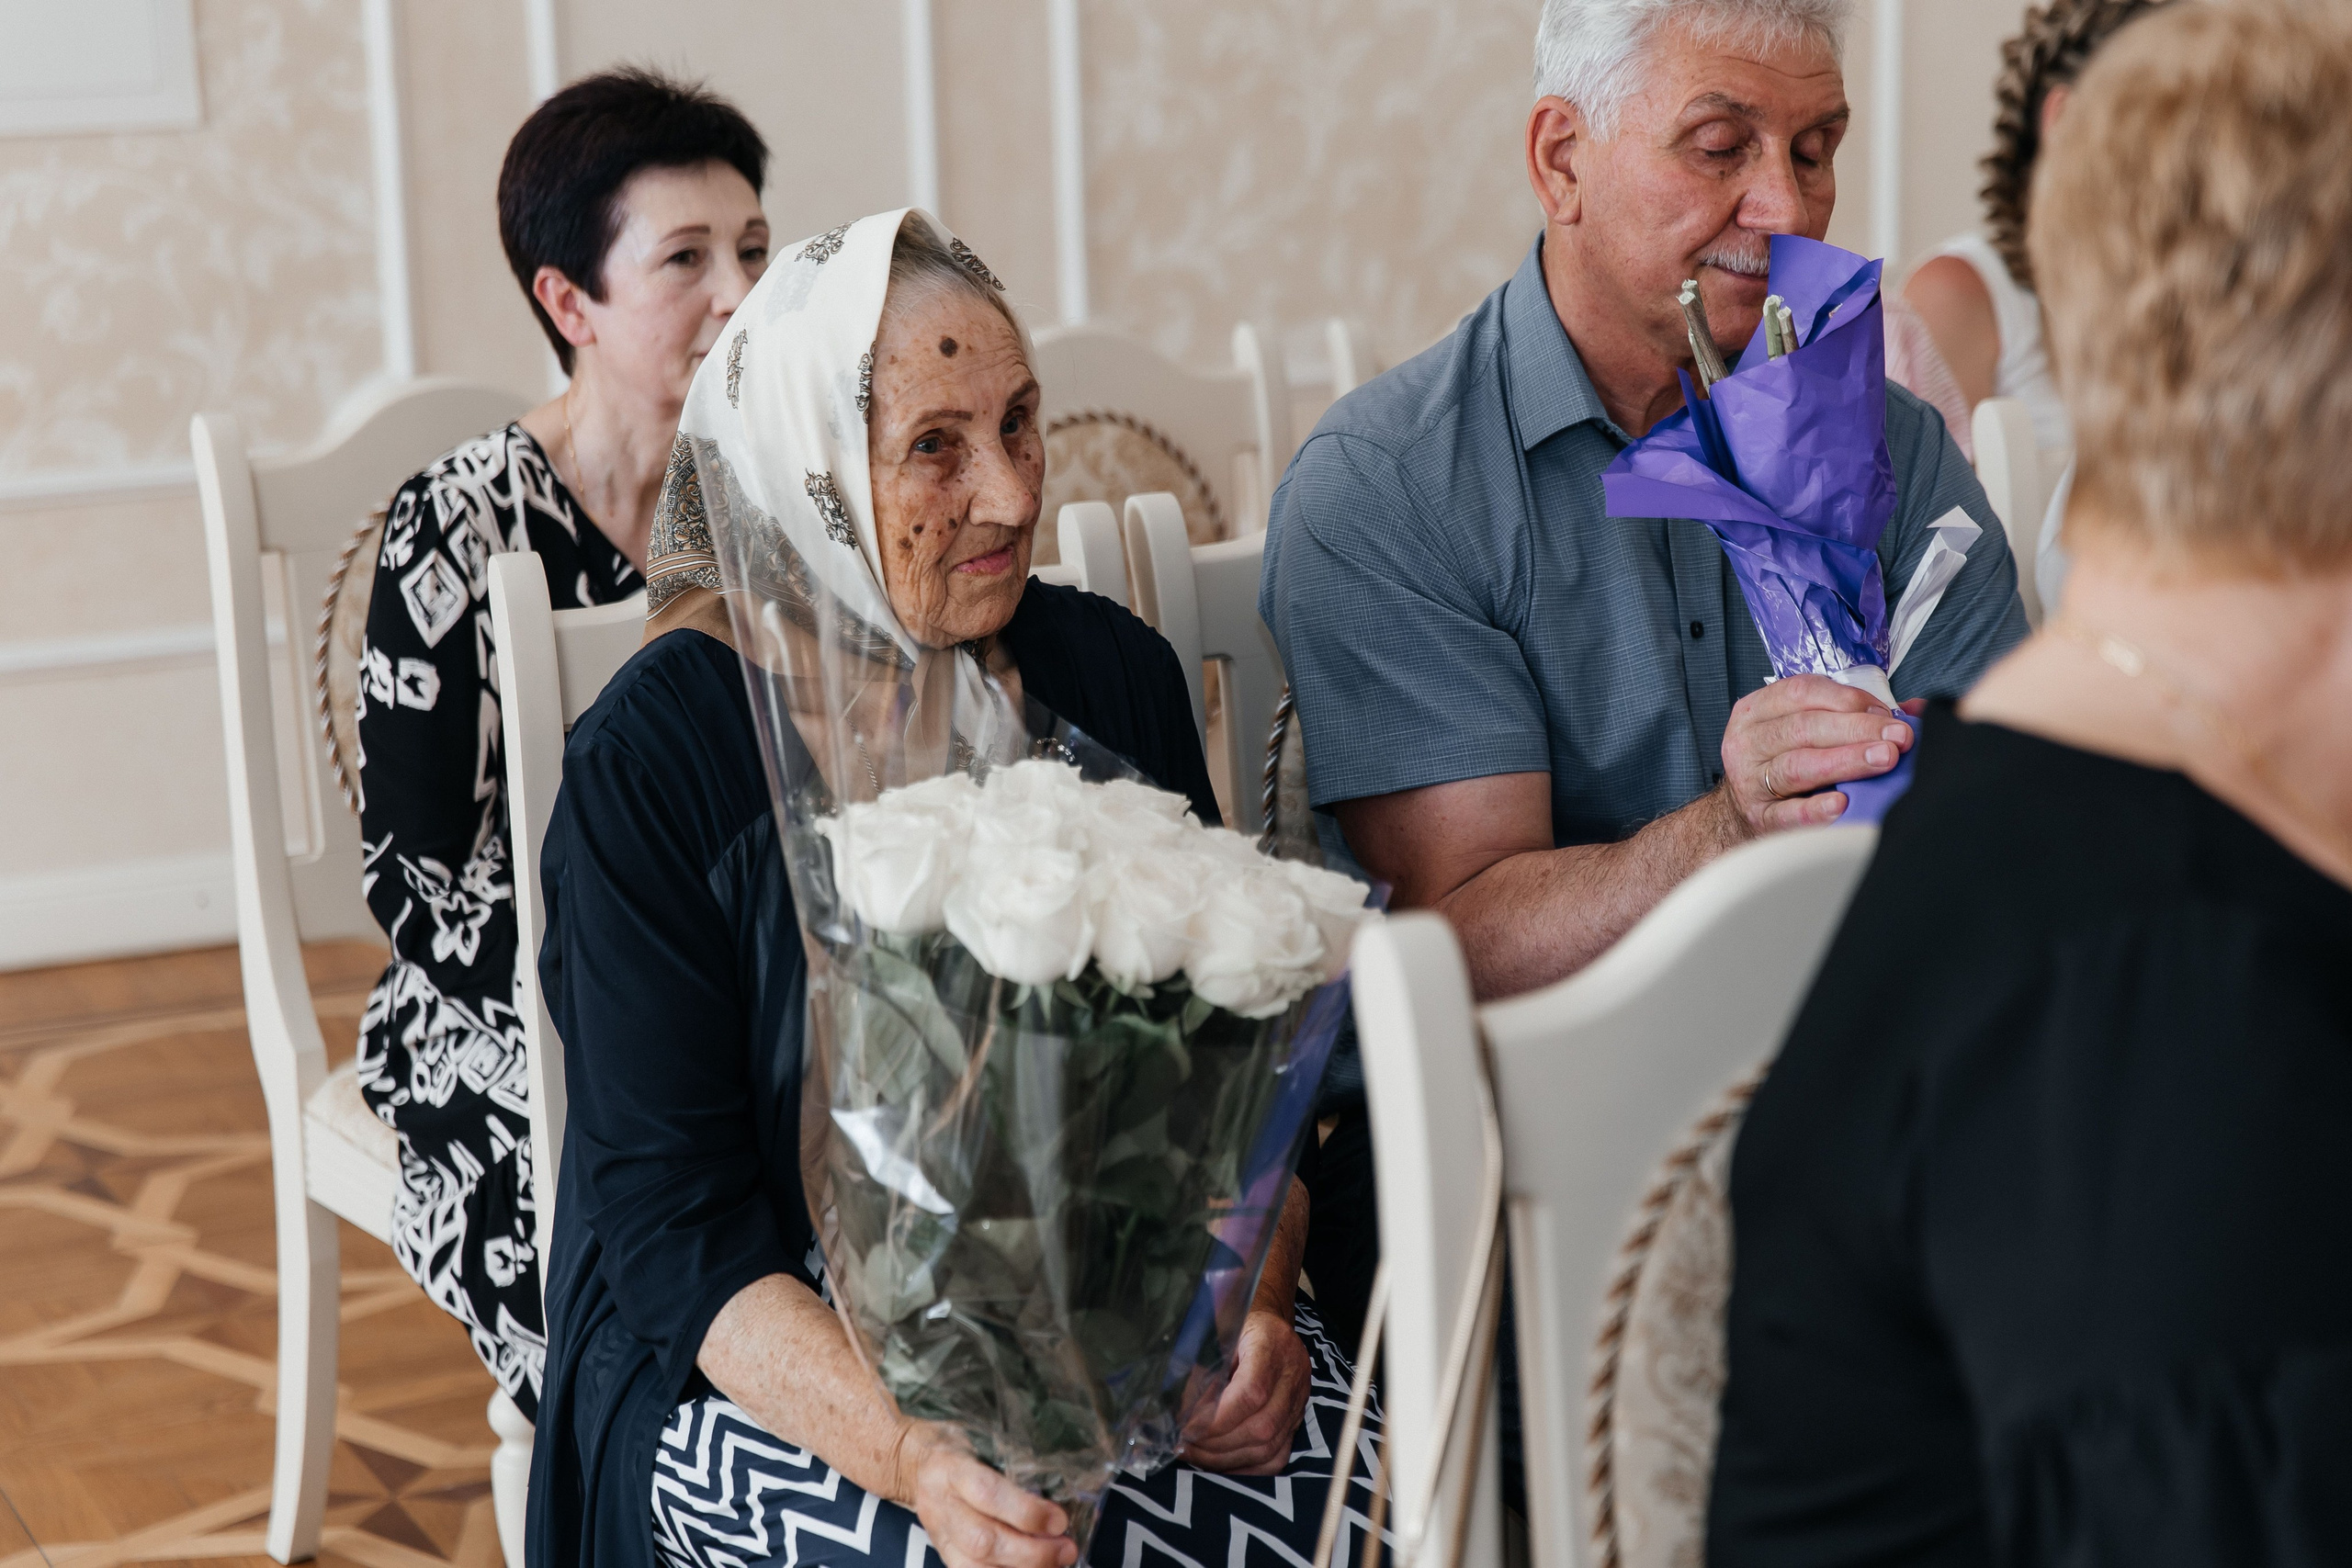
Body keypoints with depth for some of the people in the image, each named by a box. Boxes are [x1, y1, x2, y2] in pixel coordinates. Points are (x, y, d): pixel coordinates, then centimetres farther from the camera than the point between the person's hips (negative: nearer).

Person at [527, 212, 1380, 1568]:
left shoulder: (1112, 670, 5)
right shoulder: (659, 755, -9)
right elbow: (671, 1223, -12)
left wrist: (1252, 1305, -11)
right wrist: (903, 1449, -28)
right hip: (771, 1350, -4)